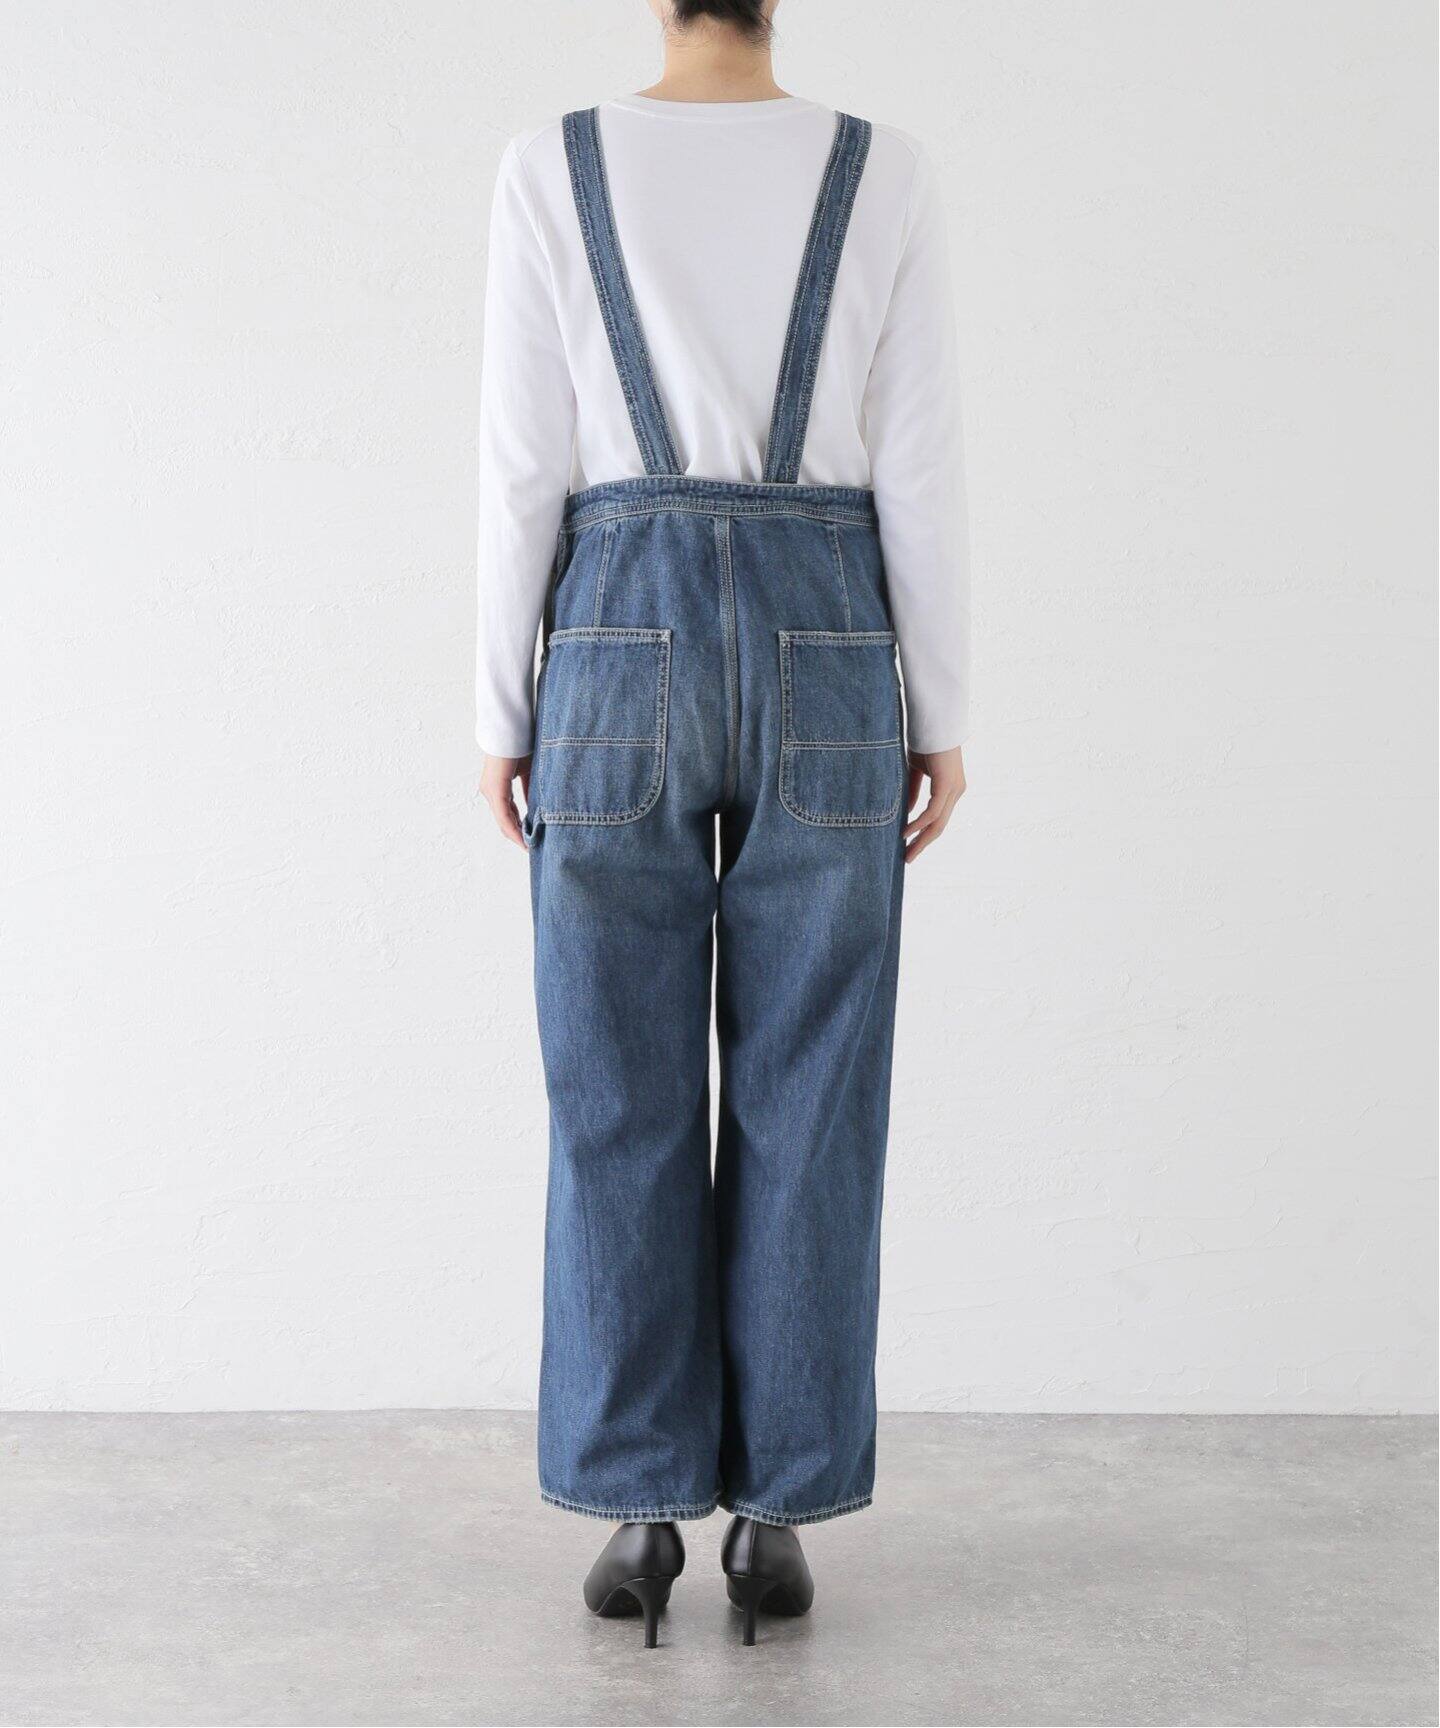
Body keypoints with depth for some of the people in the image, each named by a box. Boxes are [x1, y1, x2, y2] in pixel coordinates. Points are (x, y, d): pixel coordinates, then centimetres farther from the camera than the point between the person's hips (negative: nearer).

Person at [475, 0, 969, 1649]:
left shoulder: (551, 169, 1)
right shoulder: (885, 174, 3)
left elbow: (524, 468, -2)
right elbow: (920, 470, -1)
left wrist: (504, 714, 5)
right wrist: (940, 716, 6)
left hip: (624, 659, 0)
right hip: (824, 664, 1)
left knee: (621, 1105, 6)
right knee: (805, 1108, 6)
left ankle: (640, 1509, 10)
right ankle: (775, 1512, 11)